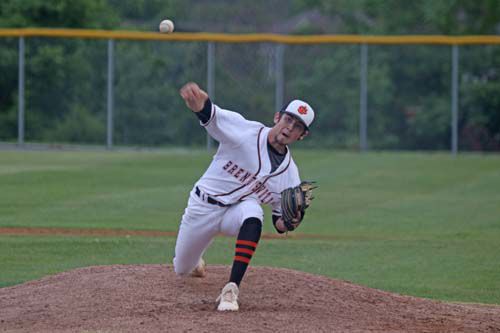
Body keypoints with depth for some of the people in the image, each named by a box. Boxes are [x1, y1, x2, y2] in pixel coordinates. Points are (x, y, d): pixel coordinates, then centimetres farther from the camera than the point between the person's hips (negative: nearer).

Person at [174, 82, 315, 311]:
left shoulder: (290, 173, -4)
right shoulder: (245, 131, -17)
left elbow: (280, 218, 4)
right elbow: (211, 116, -35)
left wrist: (287, 223, -23)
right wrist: (200, 103, -60)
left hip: (240, 208, 1)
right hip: (203, 206, -1)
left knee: (252, 215, -37)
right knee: (182, 269, 12)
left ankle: (231, 289, -36)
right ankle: (194, 263, 56)